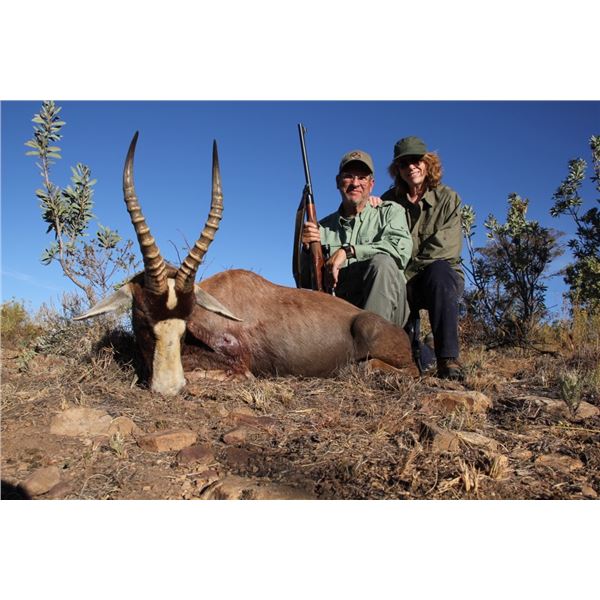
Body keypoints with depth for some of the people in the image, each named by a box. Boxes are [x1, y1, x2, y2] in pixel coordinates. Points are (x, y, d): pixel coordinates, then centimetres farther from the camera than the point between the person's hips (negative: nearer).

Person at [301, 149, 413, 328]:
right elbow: (306, 284, 13)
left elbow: (402, 249, -9)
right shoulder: (323, 228, 18)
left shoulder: (390, 211, 14)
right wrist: (307, 250, -6)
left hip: (386, 308, -1)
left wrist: (348, 251, -13)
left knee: (382, 262, -32)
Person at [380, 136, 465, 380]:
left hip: (442, 274, -1)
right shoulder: (390, 201, 7)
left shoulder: (447, 198, 1)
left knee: (438, 270, -37)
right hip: (402, 280, 2)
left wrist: (407, 272, -17)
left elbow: (447, 247, -12)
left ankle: (448, 359, -37)